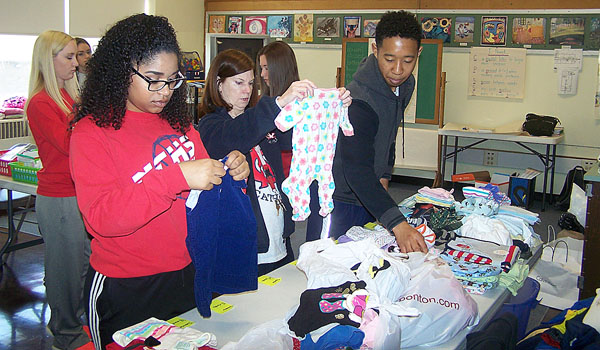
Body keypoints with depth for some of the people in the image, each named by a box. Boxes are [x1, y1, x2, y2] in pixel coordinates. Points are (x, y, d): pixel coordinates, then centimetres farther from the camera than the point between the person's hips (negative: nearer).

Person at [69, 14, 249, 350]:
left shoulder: (179, 122, 6)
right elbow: (101, 217, -24)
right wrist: (177, 177, -33)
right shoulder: (92, 131, -12)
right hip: (125, 289, -5)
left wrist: (230, 173, -7)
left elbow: (199, 190, 16)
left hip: (188, 275, 6)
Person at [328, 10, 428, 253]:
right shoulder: (359, 100, -31)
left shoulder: (405, 85, -3)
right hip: (338, 199, -7)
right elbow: (357, 170, -38)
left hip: (368, 196, 8)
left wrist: (383, 175, 6)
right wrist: (397, 224, -47)